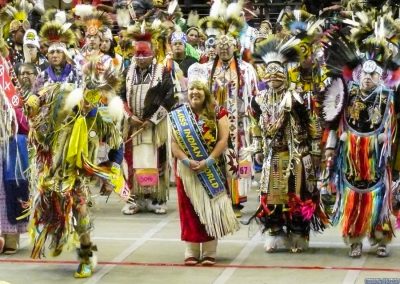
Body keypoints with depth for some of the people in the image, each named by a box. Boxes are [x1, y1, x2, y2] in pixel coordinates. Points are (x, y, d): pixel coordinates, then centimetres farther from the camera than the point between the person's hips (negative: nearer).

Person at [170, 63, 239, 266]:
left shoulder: (217, 112, -1)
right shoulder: (178, 114, 4)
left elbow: (223, 140, -7)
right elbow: (174, 142, -1)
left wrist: (207, 162, -16)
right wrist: (187, 161, -16)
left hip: (211, 169, -1)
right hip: (187, 169, 2)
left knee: (210, 206, 0)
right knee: (190, 208, 3)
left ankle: (209, 252, 5)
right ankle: (191, 252, 8)